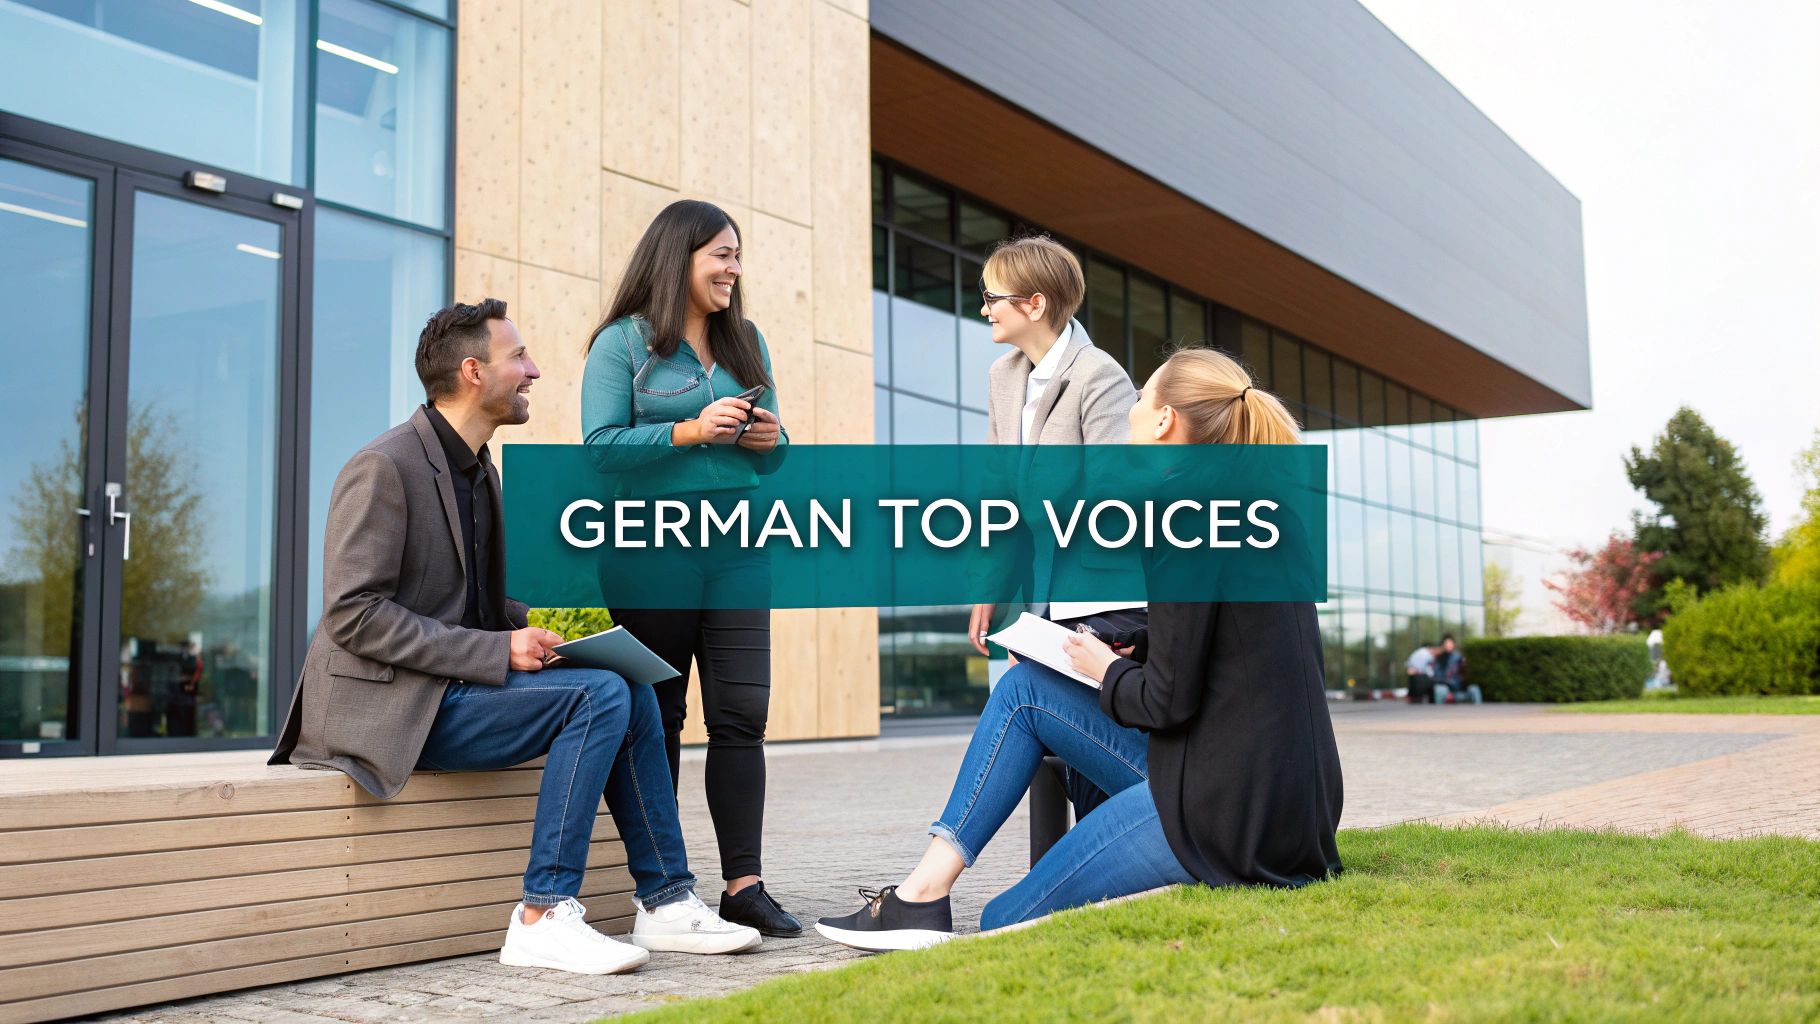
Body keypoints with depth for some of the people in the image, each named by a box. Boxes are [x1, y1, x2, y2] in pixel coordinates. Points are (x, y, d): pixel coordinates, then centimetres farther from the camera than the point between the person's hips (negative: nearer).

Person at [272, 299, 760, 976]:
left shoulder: (479, 469, 16)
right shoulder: (383, 468, -13)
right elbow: (354, 613, -20)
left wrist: (543, 626, 2)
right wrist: (498, 651, -23)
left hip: (458, 689, 9)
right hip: (393, 707, -9)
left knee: (632, 694, -2)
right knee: (600, 695, -22)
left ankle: (666, 902, 1)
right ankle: (543, 917, -20)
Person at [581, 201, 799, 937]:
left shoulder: (746, 342, 17)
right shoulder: (623, 342, 1)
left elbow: (773, 441, 21)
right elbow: (601, 444, -7)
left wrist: (771, 439, -3)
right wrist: (689, 431, -17)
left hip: (736, 550, 4)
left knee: (742, 712, -2)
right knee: (657, 719, 4)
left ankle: (743, 885, 1)